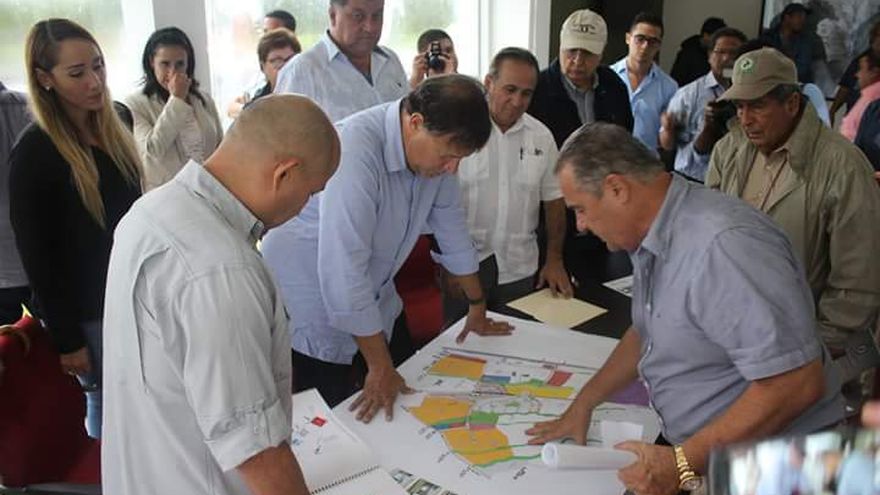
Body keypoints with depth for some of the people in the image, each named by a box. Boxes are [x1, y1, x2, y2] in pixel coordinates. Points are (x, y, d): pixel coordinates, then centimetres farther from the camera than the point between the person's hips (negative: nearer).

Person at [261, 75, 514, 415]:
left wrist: (477, 307, 15)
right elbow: (344, 269, -32)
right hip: (312, 304, -7)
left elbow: (452, 227, 6)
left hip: (376, 299, 7)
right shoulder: (355, 151, -32)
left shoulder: (435, 146, -7)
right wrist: (380, 367, -24)